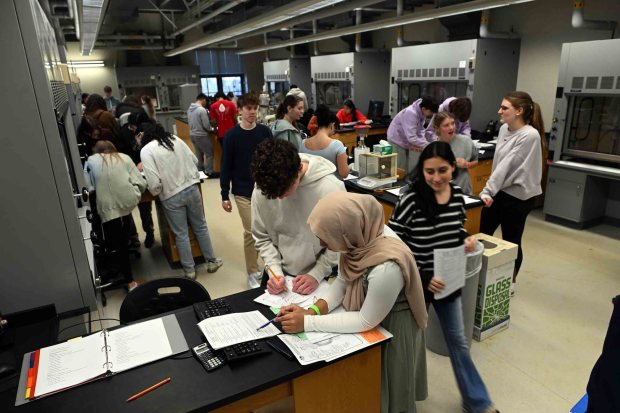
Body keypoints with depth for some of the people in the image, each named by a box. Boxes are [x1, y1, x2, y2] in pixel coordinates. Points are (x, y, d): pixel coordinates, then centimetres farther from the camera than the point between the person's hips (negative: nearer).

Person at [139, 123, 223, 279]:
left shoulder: (146, 150, -11)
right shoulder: (175, 139, 3)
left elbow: (154, 182, -18)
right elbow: (194, 160, 8)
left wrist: (155, 193, 2)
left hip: (171, 196, -4)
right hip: (192, 189, 4)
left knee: (181, 234, 11)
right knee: (201, 227, 18)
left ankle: (190, 271, 23)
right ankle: (211, 261, 29)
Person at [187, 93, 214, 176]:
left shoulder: (189, 109, 5)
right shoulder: (202, 110, -19)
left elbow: (189, 122, 14)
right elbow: (206, 125, -18)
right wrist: (211, 129, 1)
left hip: (192, 134, 8)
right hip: (201, 135, -8)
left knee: (199, 154, 19)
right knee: (209, 154, 3)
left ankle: (200, 171, 27)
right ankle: (209, 172, 4)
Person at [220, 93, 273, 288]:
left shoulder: (265, 132, 1)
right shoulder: (231, 136, -6)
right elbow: (226, 167, -4)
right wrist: (225, 195, -4)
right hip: (243, 193, -2)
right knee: (251, 232, 1)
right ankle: (252, 273, 15)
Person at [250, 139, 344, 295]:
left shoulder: (331, 189, -26)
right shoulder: (262, 189, -16)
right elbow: (262, 237, -4)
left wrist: (317, 274, -17)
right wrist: (275, 270, -15)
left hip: (319, 277, -3)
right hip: (279, 273, 3)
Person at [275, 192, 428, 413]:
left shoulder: (386, 268, -42)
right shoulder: (359, 235, -20)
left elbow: (367, 322, -26)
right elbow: (342, 281, -4)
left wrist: (308, 323, -24)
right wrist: (313, 309, -18)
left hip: (391, 327, -6)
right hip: (364, 308, 6)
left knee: (387, 386, 21)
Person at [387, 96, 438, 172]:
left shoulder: (421, 112, -7)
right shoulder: (411, 113, -31)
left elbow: (421, 130, 5)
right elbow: (411, 138, -35)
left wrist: (424, 142, -13)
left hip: (406, 142, 8)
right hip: (397, 141, -8)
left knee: (409, 167, 7)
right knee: (401, 169, -5)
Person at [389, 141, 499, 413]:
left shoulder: (457, 195, -5)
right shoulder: (411, 199, -22)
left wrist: (466, 240, -10)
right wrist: (422, 278, -22)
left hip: (449, 282, 5)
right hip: (417, 284, -4)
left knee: (458, 341, 20)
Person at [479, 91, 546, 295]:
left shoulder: (530, 135, -20)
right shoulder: (504, 129, 4)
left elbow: (508, 166, -24)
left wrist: (487, 191, -26)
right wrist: (489, 190, 10)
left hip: (517, 197, -7)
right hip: (498, 191, 8)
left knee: (511, 242, 8)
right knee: (483, 235, 13)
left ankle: (510, 283, 29)